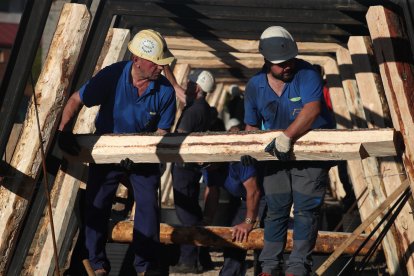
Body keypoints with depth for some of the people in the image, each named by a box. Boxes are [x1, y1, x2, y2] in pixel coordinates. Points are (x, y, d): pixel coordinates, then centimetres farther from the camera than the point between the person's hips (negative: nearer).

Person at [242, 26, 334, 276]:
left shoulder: (306, 74, -18)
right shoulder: (255, 86, -3)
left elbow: (312, 109, -33)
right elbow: (252, 125, 10)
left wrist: (287, 137, -42)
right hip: (277, 153, 4)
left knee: (305, 209, -8)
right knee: (276, 209, 7)